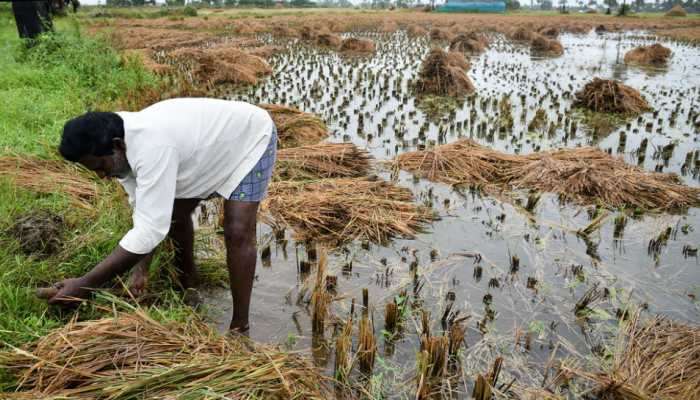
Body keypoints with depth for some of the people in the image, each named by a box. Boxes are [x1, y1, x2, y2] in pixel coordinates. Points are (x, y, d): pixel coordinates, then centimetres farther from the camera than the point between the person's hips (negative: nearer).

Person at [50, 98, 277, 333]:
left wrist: (85, 285, -40)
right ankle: (189, 295, 31)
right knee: (174, 215, 11)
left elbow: (150, 230, -43)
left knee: (237, 232, -18)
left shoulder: (152, 147, -42)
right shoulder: (124, 147, -15)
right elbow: (145, 213, -10)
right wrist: (141, 268, -21)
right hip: (211, 142, 9)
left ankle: (239, 327, -6)